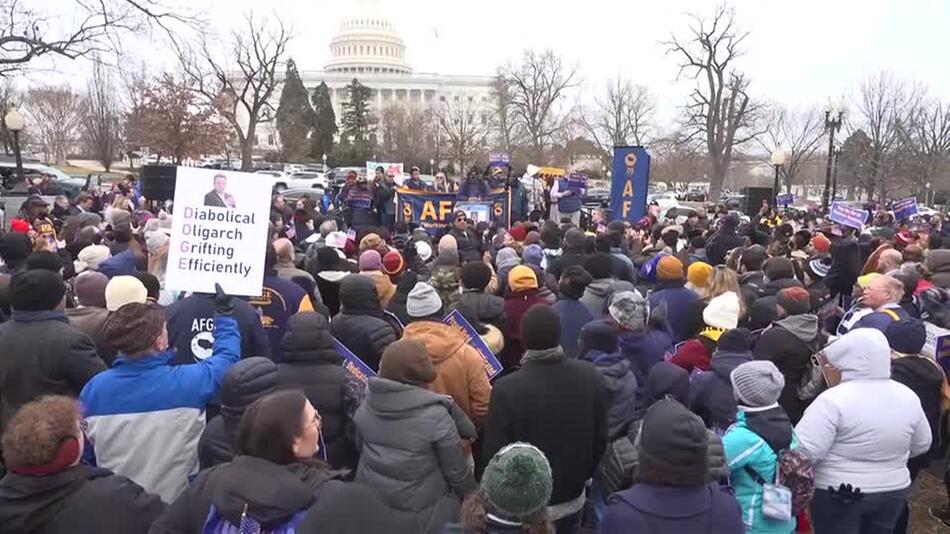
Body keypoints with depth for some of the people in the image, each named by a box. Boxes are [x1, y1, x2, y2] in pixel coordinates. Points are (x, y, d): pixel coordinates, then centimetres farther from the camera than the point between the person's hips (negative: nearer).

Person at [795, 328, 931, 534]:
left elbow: (805, 451, -24)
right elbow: (921, 445, 12)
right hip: (893, 492, 6)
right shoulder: (908, 397, -2)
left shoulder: (833, 399, -22)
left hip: (838, 495, -5)